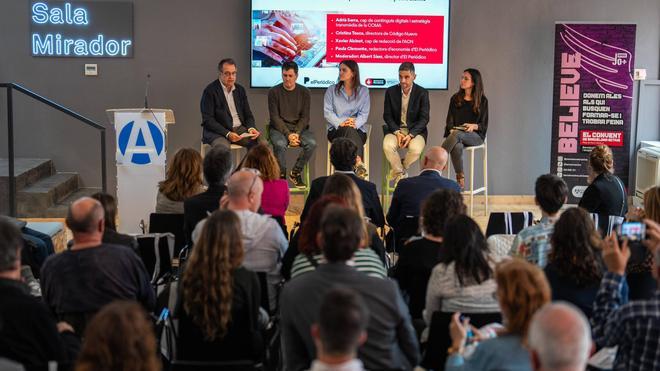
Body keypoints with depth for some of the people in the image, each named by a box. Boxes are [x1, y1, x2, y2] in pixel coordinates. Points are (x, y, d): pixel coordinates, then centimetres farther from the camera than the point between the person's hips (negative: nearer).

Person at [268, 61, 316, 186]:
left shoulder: (304, 92, 5)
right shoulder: (274, 92, 0)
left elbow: (305, 117, 3)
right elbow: (275, 117, -5)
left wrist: (296, 133, -15)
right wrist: (288, 134, -17)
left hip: (299, 127, 2)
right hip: (279, 128, -2)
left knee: (311, 143, -27)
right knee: (279, 144, -34)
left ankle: (295, 173, -10)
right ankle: (281, 176, -14)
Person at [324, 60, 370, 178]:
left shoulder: (363, 91, 12)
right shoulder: (332, 90, 12)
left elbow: (364, 114, 3)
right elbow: (327, 112, 1)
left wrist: (355, 124, -19)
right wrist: (340, 123, -17)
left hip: (358, 130, 0)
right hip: (336, 130, 0)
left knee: (351, 129, -36)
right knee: (349, 130, -35)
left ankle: (357, 163, -52)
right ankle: (358, 163, -54)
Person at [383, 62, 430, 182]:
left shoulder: (422, 93, -3)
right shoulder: (391, 91, 2)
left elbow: (424, 118, -6)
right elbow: (387, 115, 3)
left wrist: (410, 135, -19)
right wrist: (397, 132, -14)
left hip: (415, 130, -1)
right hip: (395, 129, 1)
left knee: (415, 149, -33)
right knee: (387, 146, -32)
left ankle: (397, 171, -2)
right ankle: (400, 174, -8)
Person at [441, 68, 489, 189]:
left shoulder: (482, 101, 5)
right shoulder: (455, 99, 13)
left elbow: (484, 125, 4)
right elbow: (450, 121, 10)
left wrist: (474, 126, -18)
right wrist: (451, 130, -13)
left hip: (476, 135, -2)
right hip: (455, 133, 2)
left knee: (457, 134, -37)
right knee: (457, 146, -37)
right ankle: (460, 179, -29)